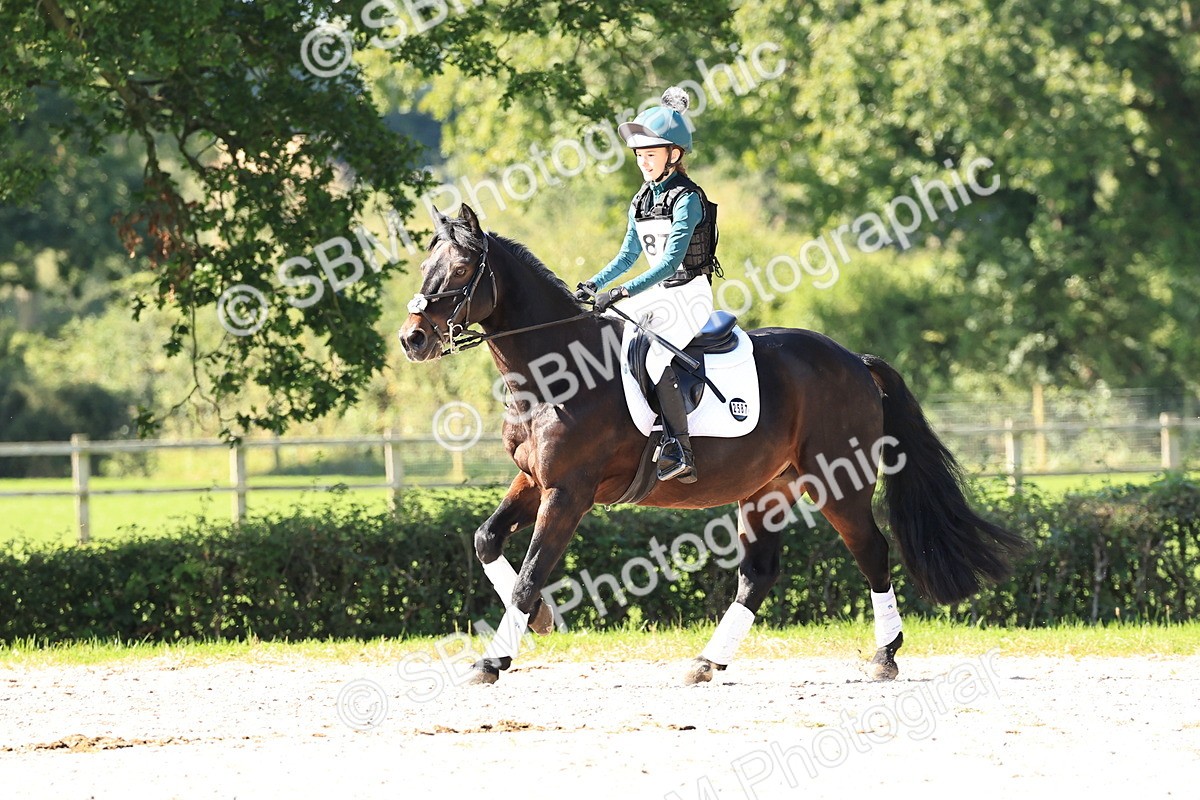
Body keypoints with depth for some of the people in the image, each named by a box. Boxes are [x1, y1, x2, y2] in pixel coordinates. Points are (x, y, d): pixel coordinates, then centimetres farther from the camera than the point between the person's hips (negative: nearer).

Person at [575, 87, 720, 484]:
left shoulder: (687, 200, -15)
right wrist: (593, 285, 5)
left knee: (656, 354, -29)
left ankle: (680, 453, -32)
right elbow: (628, 255, 19)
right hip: (658, 295, 9)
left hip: (690, 294, -9)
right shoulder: (642, 202, 10)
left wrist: (625, 292, -31)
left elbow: (671, 261, -24)